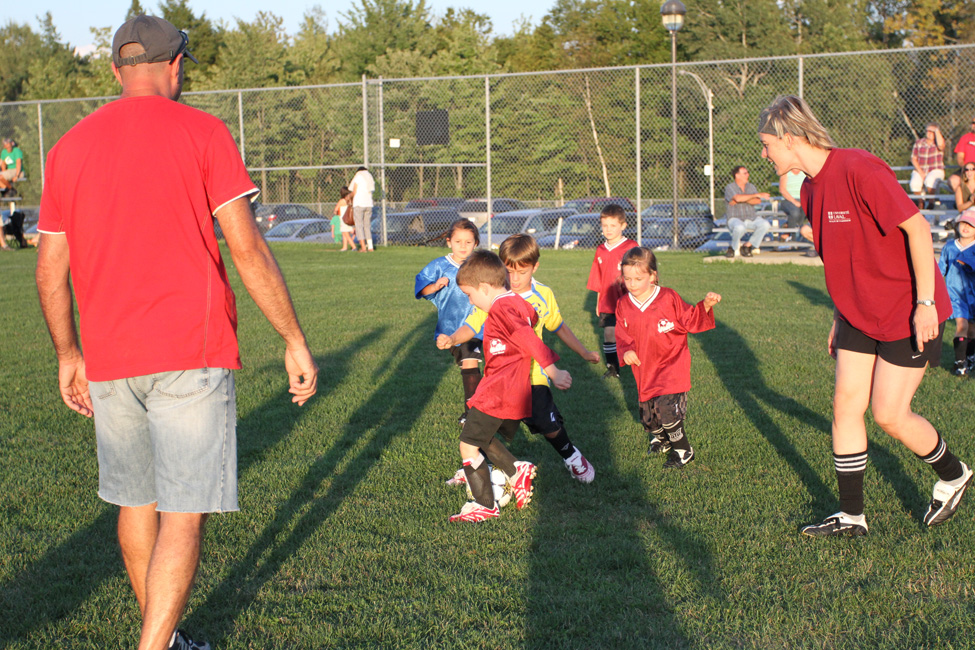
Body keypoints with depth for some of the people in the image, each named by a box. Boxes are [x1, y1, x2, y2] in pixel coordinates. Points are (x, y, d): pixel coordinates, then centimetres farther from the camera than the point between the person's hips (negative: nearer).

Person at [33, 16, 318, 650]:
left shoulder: (70, 146, 9)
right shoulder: (203, 132, -3)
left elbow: (50, 270, 11)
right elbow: (248, 248, -9)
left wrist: (68, 355, 23)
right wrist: (295, 342, -3)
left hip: (108, 360, 5)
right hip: (191, 356, -5)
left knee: (137, 504, 17)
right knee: (184, 513, -3)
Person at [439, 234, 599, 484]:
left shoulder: (544, 295, -1)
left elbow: (559, 327, 14)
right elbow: (472, 325, -16)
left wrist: (584, 352, 20)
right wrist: (452, 339, -36)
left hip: (533, 374, 0)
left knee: (549, 426, -3)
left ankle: (572, 457, 28)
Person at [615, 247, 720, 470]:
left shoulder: (669, 298, -10)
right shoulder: (623, 305, -1)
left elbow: (691, 320, -3)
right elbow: (622, 335, 2)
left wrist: (706, 306, -20)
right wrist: (626, 351, -19)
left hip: (671, 365, -5)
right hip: (645, 370, 5)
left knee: (667, 407, -21)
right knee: (647, 415, 11)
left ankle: (683, 450, 1)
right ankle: (661, 438, 45)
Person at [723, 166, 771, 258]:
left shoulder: (751, 187, 14)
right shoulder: (729, 187, -3)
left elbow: (758, 201, -1)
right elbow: (738, 198, -23)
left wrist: (743, 200, -15)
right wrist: (756, 194, -19)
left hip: (751, 218, 5)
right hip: (735, 218, -5)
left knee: (765, 224, -24)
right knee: (740, 227, -40)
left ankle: (748, 245, -9)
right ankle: (734, 248, -10)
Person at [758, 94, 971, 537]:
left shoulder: (859, 171, -23)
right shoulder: (812, 189, 5)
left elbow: (917, 228, -22)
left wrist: (924, 303, -22)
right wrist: (840, 317, 17)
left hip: (908, 314, -8)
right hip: (859, 315, 8)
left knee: (889, 414, -5)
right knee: (845, 406, 3)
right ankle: (851, 516, 14)